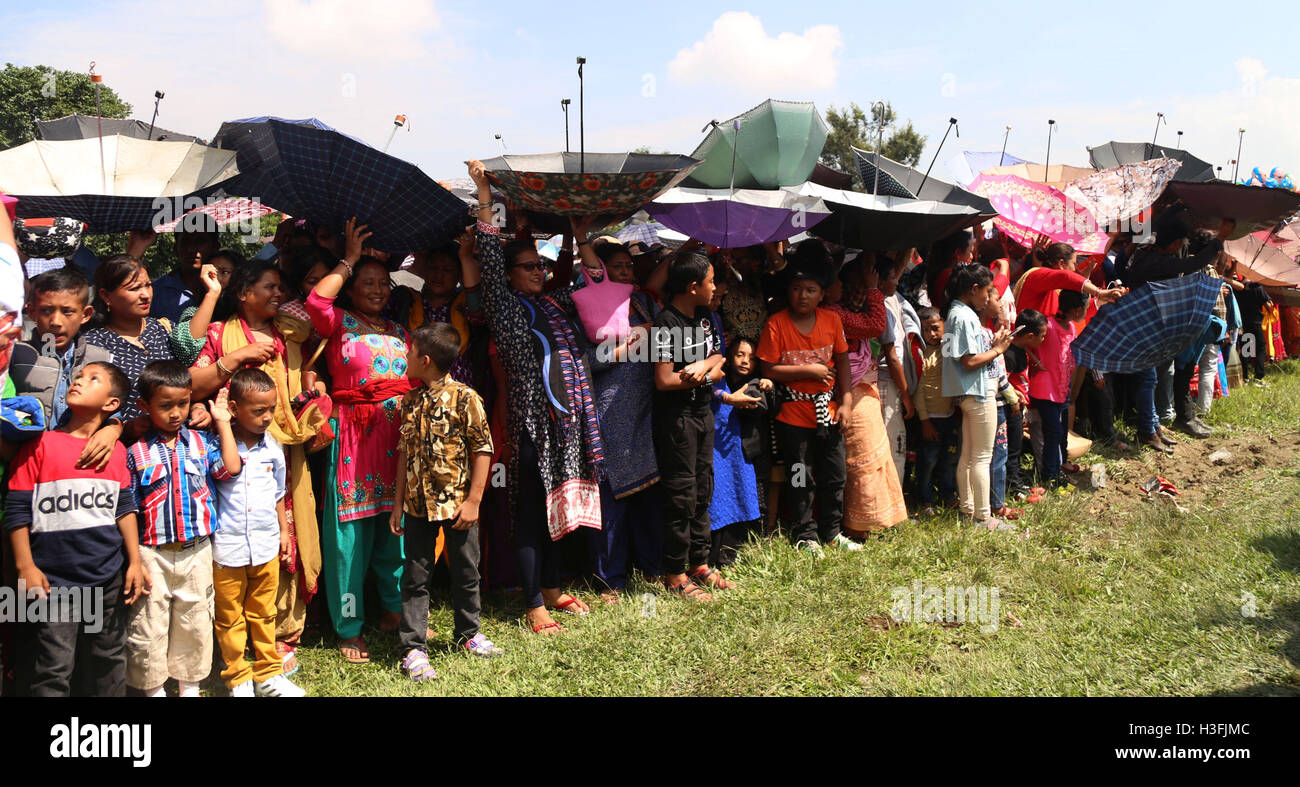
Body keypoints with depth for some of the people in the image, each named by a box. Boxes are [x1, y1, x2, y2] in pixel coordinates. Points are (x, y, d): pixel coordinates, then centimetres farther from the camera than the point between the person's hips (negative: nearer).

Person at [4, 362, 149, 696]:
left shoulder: (116, 450, 6)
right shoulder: (40, 444, -3)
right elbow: (17, 511, -3)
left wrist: (135, 562, 7)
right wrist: (25, 568, -7)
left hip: (109, 579, 3)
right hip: (52, 580, -3)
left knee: (109, 663, 14)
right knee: (52, 672, -1)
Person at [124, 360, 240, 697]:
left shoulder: (199, 442, 5)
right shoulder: (136, 452, -4)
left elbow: (231, 468, -8)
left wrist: (223, 423, -2)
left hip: (196, 551, 3)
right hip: (152, 553, -3)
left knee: (195, 622, 13)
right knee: (148, 627, 5)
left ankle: (190, 686, 29)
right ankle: (153, 688, 22)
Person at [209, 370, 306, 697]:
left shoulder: (272, 447, 3)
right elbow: (230, 468, -33)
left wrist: (284, 530, 17)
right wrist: (222, 425, -26)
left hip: (266, 547, 4)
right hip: (227, 547, -3)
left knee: (264, 614, 16)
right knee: (229, 618, 9)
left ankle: (268, 674, 28)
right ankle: (238, 679, 22)